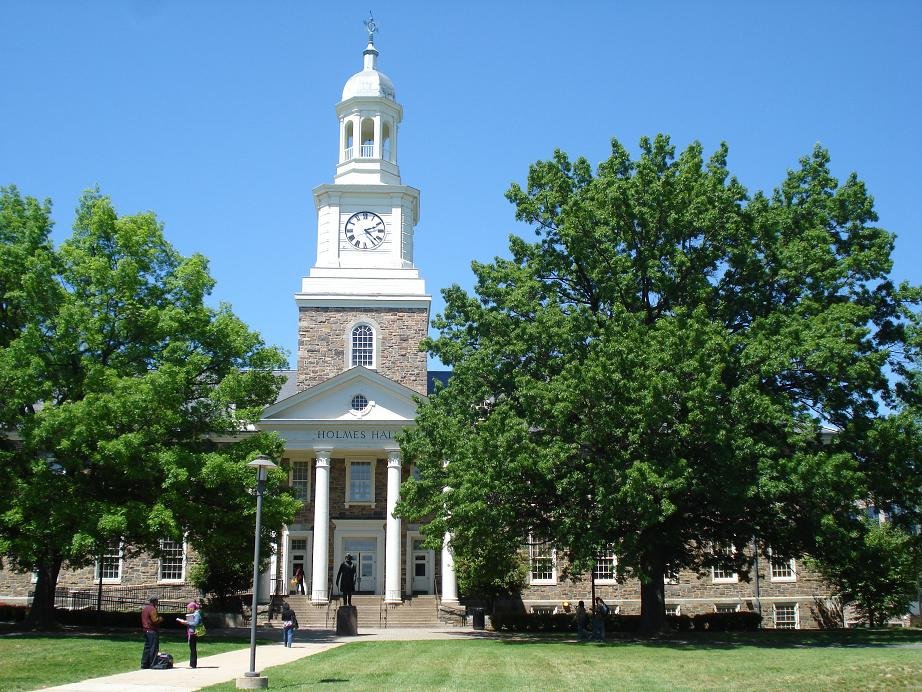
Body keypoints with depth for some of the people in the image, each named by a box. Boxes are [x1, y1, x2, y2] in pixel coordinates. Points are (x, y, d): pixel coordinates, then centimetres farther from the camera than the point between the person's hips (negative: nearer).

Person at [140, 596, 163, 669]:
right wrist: (160, 619, -3)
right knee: (153, 648, -4)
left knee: (147, 647, 13)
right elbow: (155, 620, -20)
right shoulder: (152, 609, -16)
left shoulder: (144, 608, 13)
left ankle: (144, 664, 14)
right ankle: (152, 664, -4)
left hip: (146, 630, 9)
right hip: (152, 631, -9)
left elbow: (143, 619, 20)